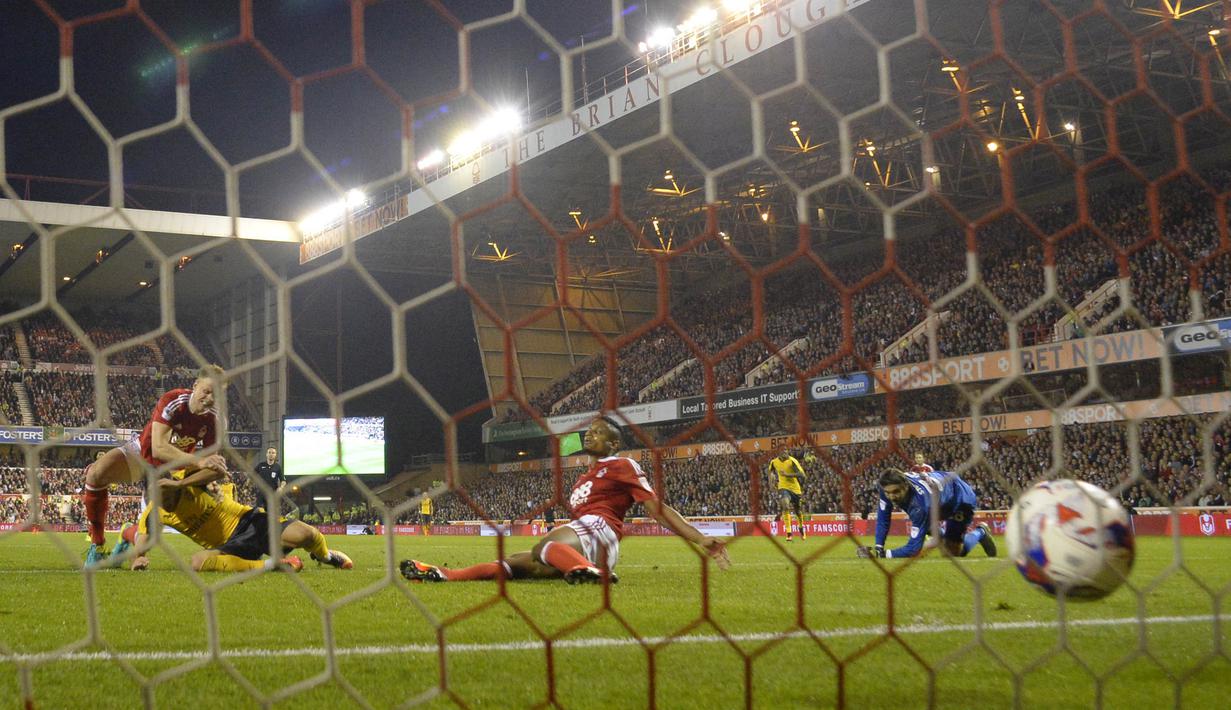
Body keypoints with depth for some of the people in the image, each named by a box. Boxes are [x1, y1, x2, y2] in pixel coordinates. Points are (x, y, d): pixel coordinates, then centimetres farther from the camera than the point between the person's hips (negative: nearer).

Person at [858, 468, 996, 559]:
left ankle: (980, 532, 19)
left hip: (960, 497, -7)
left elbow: (914, 548, -44)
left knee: (954, 552, -7)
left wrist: (883, 555, -49)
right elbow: (883, 517, -16)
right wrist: (878, 548, -26)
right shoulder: (890, 487, -30)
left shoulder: (921, 502, -47)